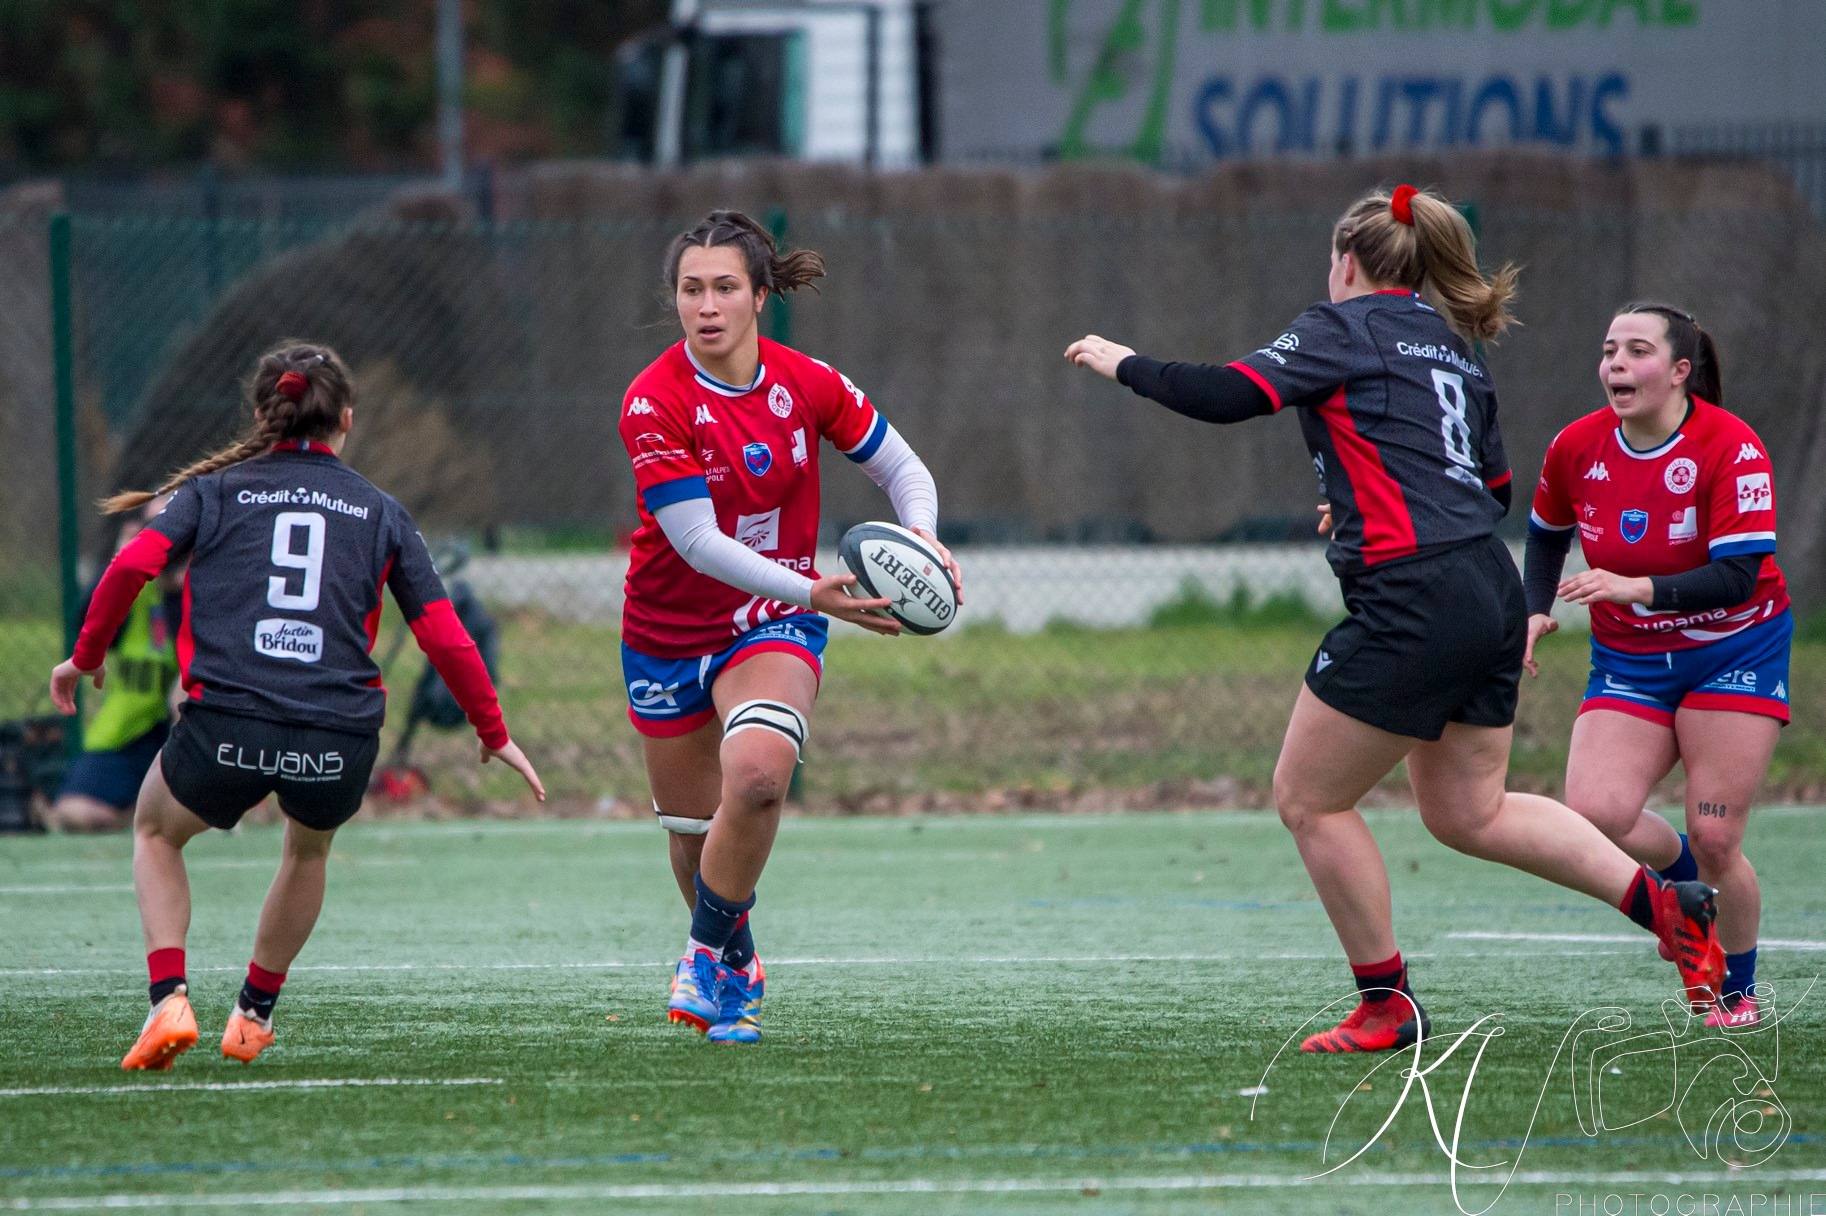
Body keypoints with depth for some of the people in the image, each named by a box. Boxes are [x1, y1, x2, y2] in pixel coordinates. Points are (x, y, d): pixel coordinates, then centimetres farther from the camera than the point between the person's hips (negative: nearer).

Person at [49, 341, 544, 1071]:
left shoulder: (214, 492, 13)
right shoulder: (381, 514, 15)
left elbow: (132, 566, -2)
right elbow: (445, 637, 11)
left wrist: (86, 655, 13)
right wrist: (494, 732, 21)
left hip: (225, 725, -1)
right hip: (340, 737, 1)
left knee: (156, 833, 28)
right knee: (310, 847, 35)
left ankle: (170, 1000, 8)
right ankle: (254, 1012, 37)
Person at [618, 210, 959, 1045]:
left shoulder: (807, 383, -10)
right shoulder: (654, 402, -19)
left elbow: (902, 468, 3)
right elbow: (696, 539, -24)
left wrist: (921, 538, -19)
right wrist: (811, 591, -33)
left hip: (773, 628, 0)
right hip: (668, 630, 0)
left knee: (758, 775, -28)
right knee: (691, 824, 12)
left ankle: (710, 957, -9)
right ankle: (738, 964, 42)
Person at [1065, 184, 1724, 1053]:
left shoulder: (1344, 328, -3)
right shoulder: (1454, 347, 20)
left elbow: (1228, 396, -13)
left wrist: (1125, 364, 2)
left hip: (1413, 605, -8)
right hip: (1491, 591, 8)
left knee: (1307, 800, 5)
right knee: (1468, 813, 18)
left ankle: (1388, 1004, 9)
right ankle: (1666, 903, 8)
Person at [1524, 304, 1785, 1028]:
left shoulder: (1731, 448, -19)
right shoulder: (1577, 448, -5)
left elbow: (1737, 576, -25)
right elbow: (1547, 533, 17)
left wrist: (1634, 588, -37)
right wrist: (1535, 612, 1)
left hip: (1733, 651, -4)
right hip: (1628, 663, 4)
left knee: (1713, 840, -10)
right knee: (1595, 813, -20)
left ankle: (1738, 993, 15)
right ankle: (1684, 874, 14)